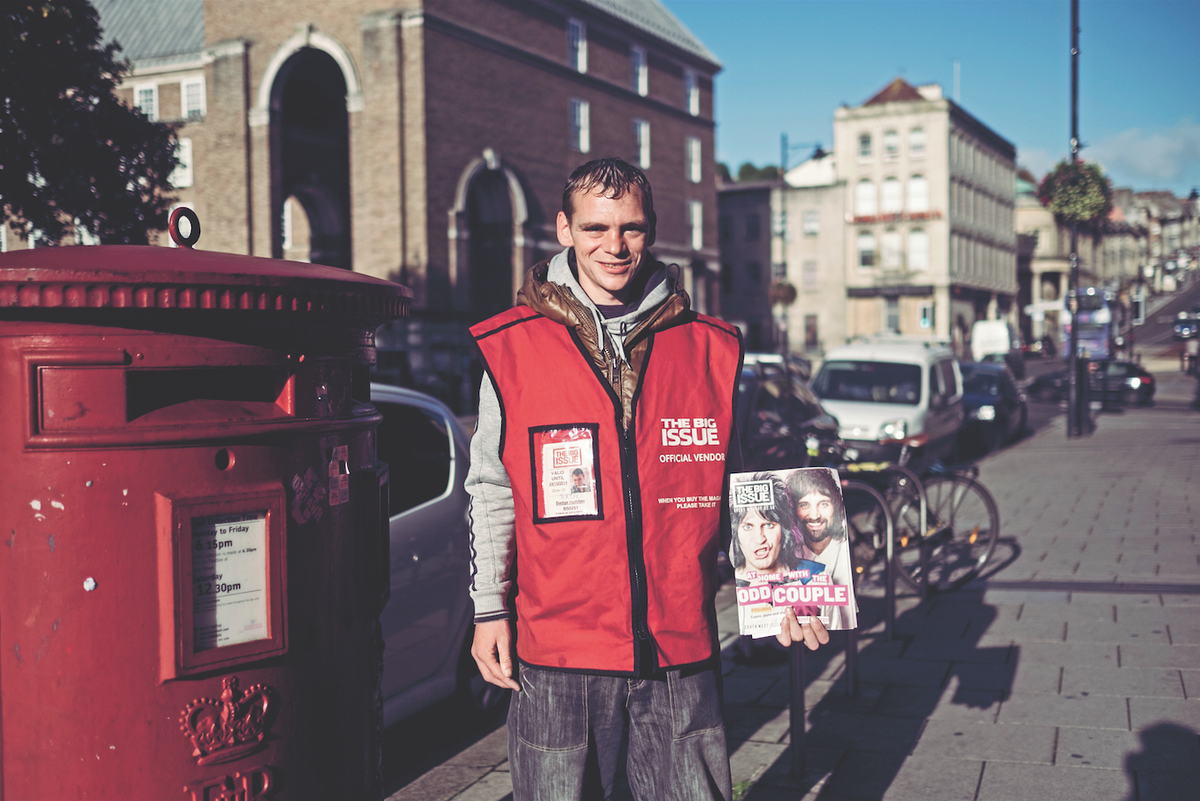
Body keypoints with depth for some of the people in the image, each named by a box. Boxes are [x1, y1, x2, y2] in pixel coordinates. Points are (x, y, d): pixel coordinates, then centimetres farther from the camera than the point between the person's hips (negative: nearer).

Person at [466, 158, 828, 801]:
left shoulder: (709, 349, 4)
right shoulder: (512, 349, 0)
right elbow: (492, 490, 6)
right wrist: (490, 609, 4)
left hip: (681, 649, 1)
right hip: (557, 644, -1)